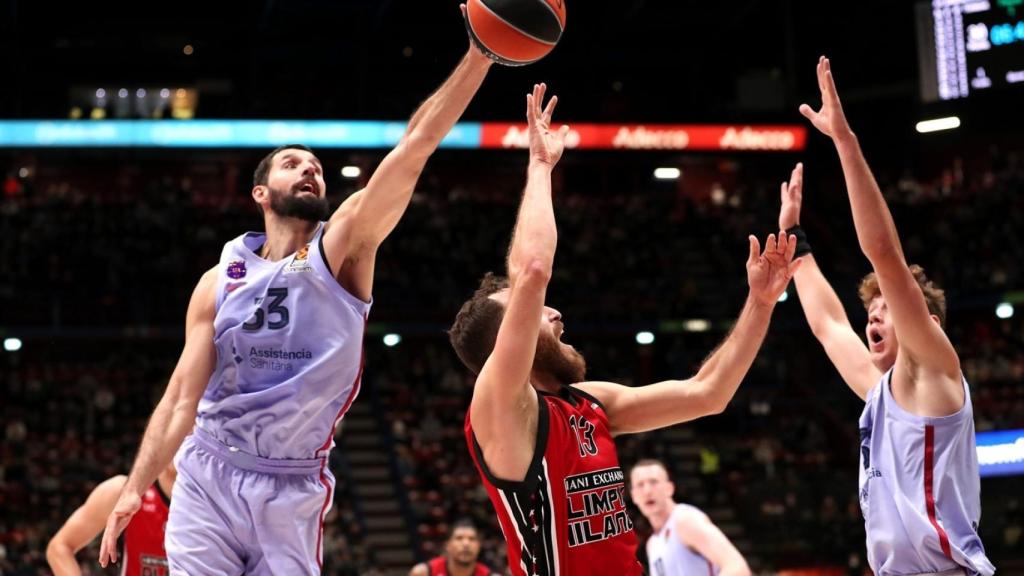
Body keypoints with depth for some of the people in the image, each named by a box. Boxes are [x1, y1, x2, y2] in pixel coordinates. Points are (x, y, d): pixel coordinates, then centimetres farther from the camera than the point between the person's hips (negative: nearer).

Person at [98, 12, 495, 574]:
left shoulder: (343, 248, -1)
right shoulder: (219, 282, 5)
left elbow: (416, 145, -12)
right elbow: (181, 401, 3)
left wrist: (481, 51, -21)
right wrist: (134, 487, -7)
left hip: (294, 491, 0)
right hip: (209, 476, 1)